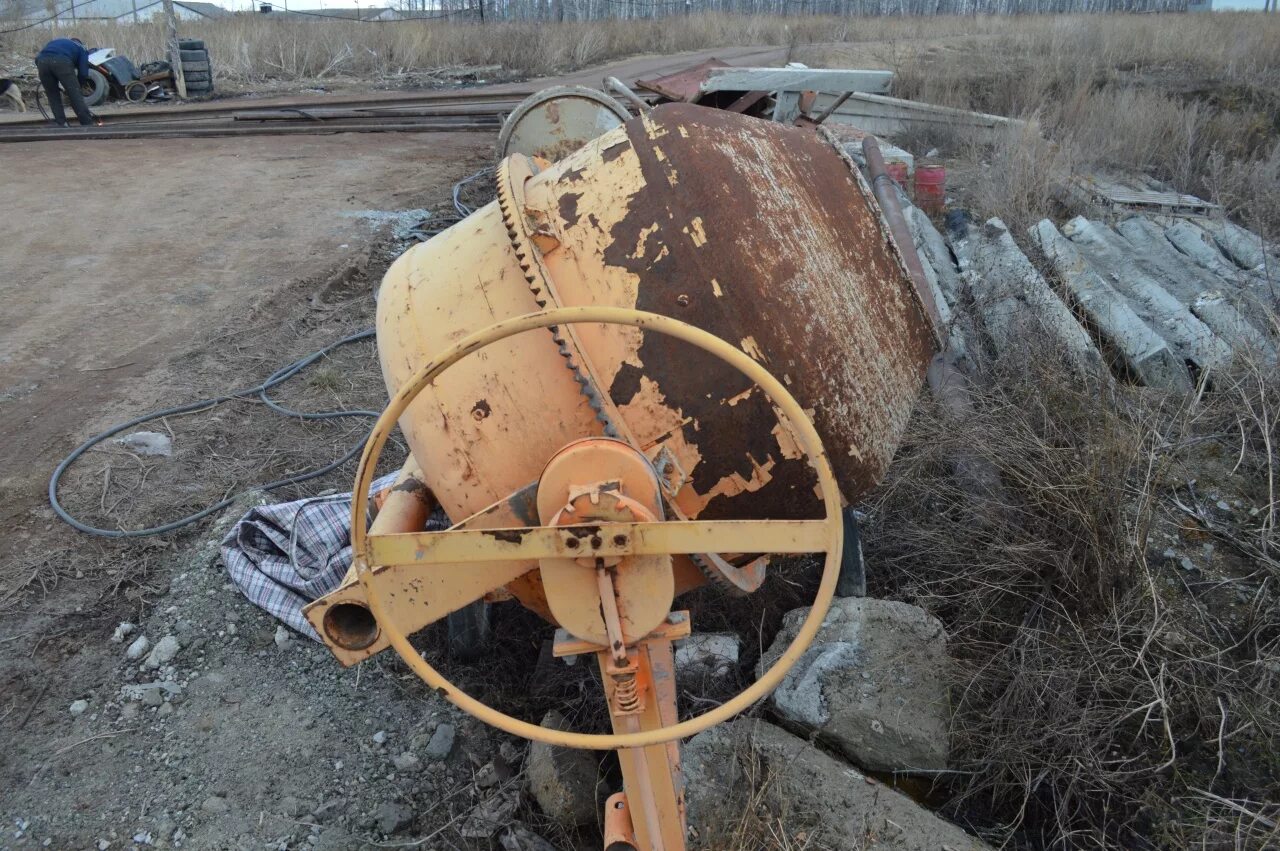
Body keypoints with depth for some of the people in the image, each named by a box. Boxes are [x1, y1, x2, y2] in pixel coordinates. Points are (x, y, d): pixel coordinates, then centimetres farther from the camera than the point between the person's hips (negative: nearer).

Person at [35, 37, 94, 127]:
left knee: (53, 95, 16)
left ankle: (60, 123, 13)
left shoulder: (56, 41, 41)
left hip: (42, 61, 4)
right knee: (75, 95, 2)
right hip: (62, 62, -4)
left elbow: (37, 57, 29)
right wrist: (76, 84, 30)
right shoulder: (81, 48, 29)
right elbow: (83, 73, 14)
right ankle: (87, 123, 1)